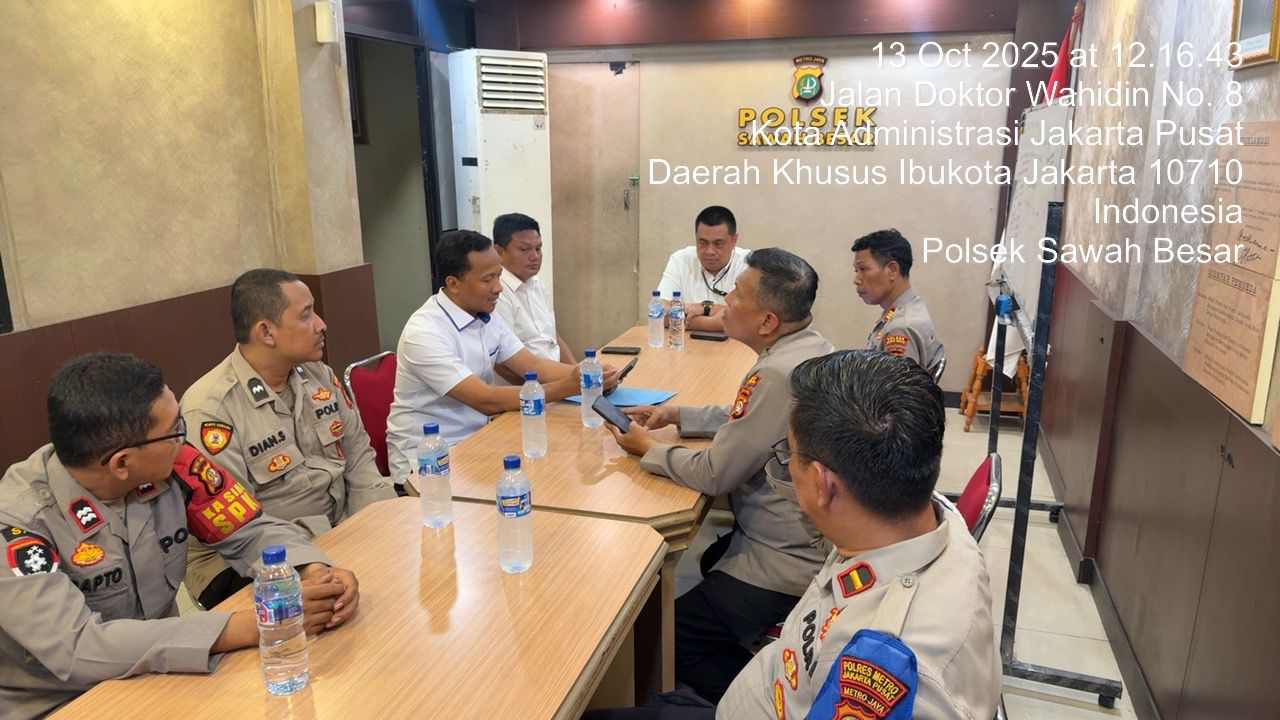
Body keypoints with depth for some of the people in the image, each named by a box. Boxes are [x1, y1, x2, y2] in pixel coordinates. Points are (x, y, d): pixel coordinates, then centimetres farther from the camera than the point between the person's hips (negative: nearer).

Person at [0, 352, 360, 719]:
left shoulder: (173, 466, -12)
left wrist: (314, 572, -24)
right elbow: (76, 649, -30)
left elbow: (253, 531, -3)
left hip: (157, 678, 4)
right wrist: (248, 627, -36)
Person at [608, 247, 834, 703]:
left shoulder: (778, 373, -30)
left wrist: (648, 449, -6)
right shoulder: (810, 348, 0)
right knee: (711, 560, 32)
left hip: (787, 563, -10)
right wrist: (676, 415, 8)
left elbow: (714, 475, -22)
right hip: (811, 542, 10)